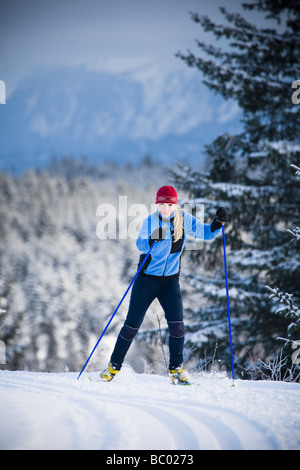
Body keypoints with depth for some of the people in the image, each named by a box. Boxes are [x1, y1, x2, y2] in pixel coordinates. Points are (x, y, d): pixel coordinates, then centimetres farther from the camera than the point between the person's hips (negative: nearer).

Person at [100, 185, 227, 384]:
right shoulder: (150, 221, -11)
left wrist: (218, 222, -19)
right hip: (147, 278, -2)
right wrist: (152, 240, -37)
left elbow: (207, 233, 0)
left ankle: (176, 368, 1)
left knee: (177, 323, -12)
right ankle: (114, 366, 16)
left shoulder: (184, 219, -4)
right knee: (132, 324, 1)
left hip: (171, 280, 2)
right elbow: (140, 245, -17)